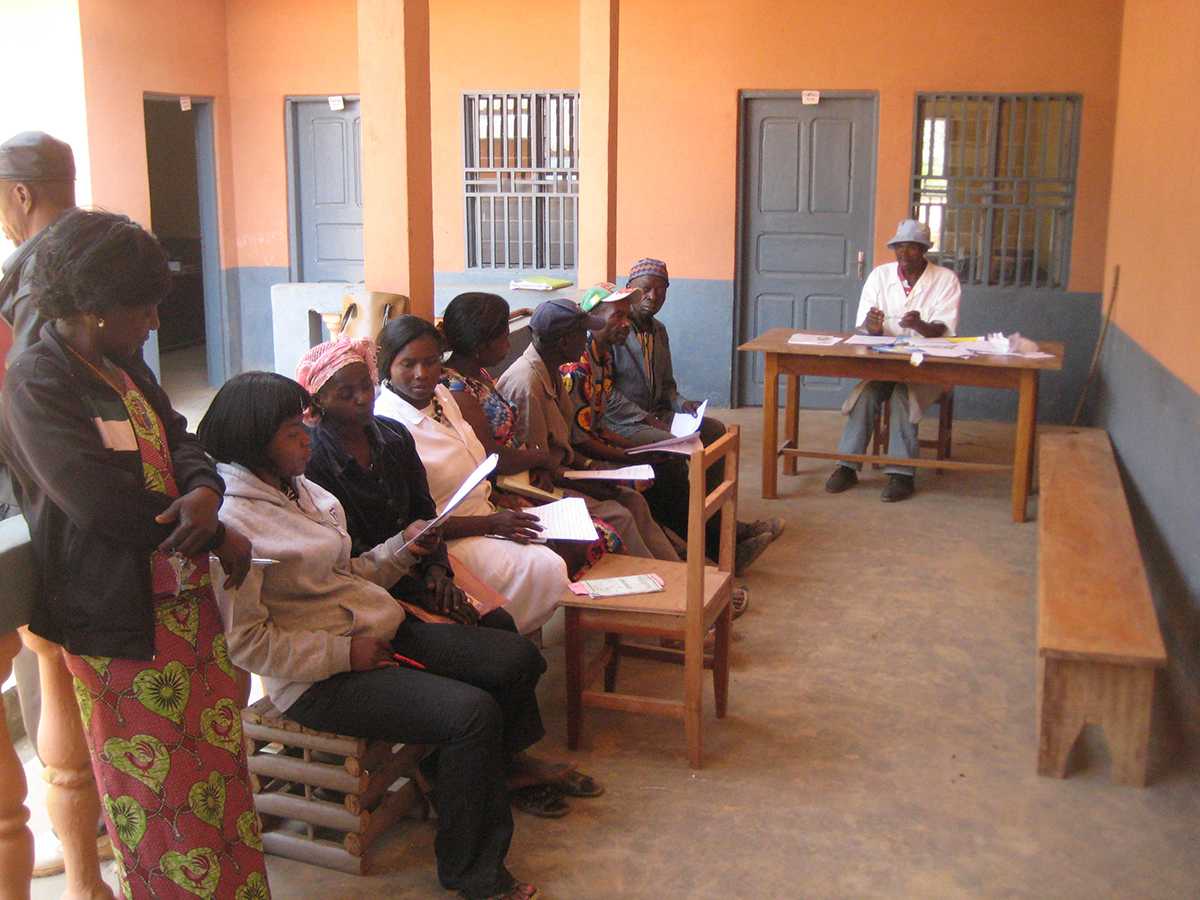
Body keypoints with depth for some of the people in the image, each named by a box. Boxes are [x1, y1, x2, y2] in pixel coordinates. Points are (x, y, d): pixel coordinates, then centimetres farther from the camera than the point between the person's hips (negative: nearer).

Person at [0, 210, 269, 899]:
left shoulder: (124, 364, 9)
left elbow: (179, 441, 9)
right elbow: (105, 506, -25)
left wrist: (206, 491, -16)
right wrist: (215, 535, -14)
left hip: (184, 597, 8)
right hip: (121, 619, -8)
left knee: (215, 764, 17)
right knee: (159, 790, 7)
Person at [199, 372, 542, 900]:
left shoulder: (300, 489, 11)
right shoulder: (233, 523, -16)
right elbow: (246, 641, -19)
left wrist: (403, 547, 4)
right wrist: (345, 653, -19)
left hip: (382, 634, 9)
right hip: (319, 678, -9)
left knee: (517, 658, 1)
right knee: (473, 712, -23)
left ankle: (451, 774, 22)